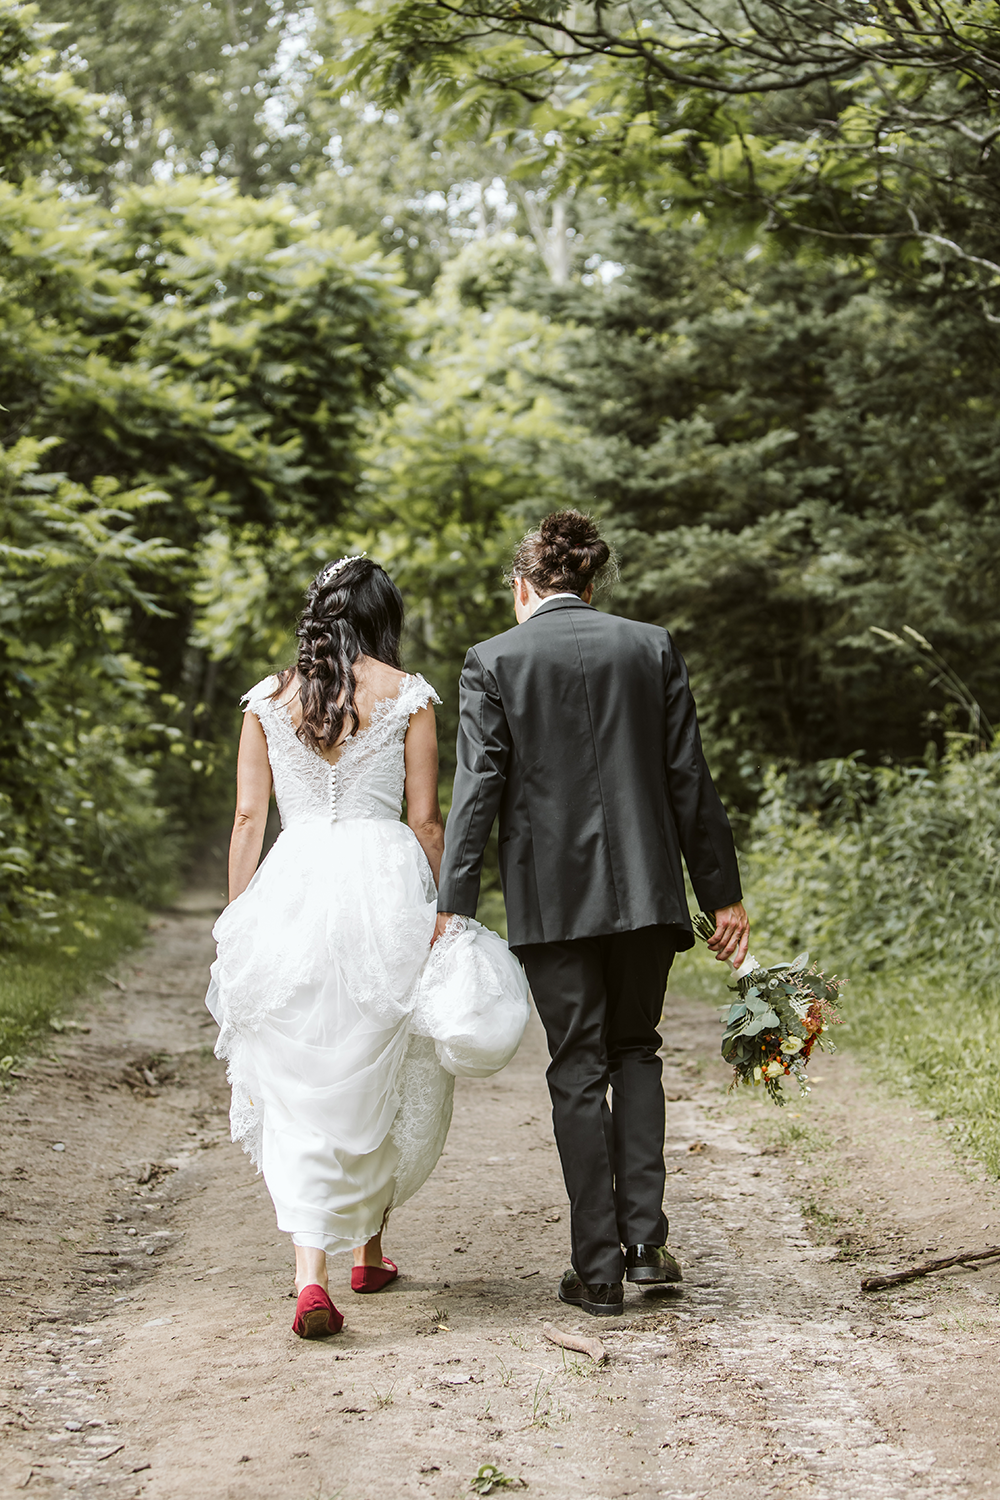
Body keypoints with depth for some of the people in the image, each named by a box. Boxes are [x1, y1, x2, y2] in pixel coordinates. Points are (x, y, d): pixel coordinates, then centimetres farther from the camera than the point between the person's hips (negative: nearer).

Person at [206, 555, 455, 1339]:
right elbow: (426, 820, 1)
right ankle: (369, 1245, 29)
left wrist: (237, 924, 11)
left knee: (298, 1089, 3)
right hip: (386, 884, -1)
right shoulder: (407, 694, 3)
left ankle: (311, 1272, -12)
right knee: (387, 1079, 16)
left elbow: (248, 819, 6)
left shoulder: (268, 699, 8)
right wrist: (443, 912, 9)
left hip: (292, 888, 1)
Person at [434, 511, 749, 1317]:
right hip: (645, 888, 2)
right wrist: (722, 891, 9)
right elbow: (689, 781, 4)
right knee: (635, 1050, 18)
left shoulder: (494, 661, -1)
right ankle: (644, 1237, 6)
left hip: (551, 896, -2)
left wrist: (453, 907, -5)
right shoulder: (651, 647, 4)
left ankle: (598, 1268, 7)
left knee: (579, 1071, 6)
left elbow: (477, 792, -6)